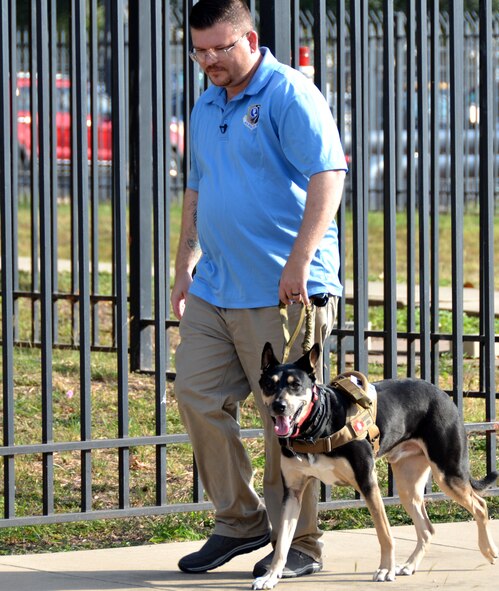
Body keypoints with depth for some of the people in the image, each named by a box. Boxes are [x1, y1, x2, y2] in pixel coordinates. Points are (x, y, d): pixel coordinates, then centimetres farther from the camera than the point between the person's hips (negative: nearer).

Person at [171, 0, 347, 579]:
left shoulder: (289, 95, -10)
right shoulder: (206, 108, 16)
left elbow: (328, 177, -19)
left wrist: (299, 263, -25)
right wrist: (184, 268, 21)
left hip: (281, 292, -8)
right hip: (214, 289, 8)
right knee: (196, 396, 4)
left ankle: (299, 546, 7)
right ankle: (240, 520, 18)